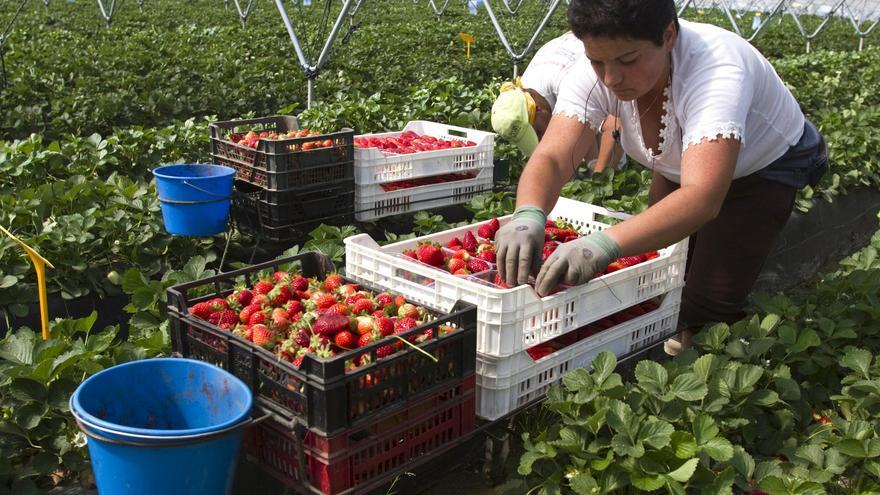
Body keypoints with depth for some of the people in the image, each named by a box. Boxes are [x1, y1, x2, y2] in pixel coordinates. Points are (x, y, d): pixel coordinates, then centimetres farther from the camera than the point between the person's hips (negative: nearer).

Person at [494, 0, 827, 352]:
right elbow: (551, 158, -35)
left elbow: (702, 197, -53)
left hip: (766, 168, -4)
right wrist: (528, 216, -58)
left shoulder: (717, 71, -42)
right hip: (679, 166, 5)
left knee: (706, 310, -11)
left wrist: (605, 244, -67)